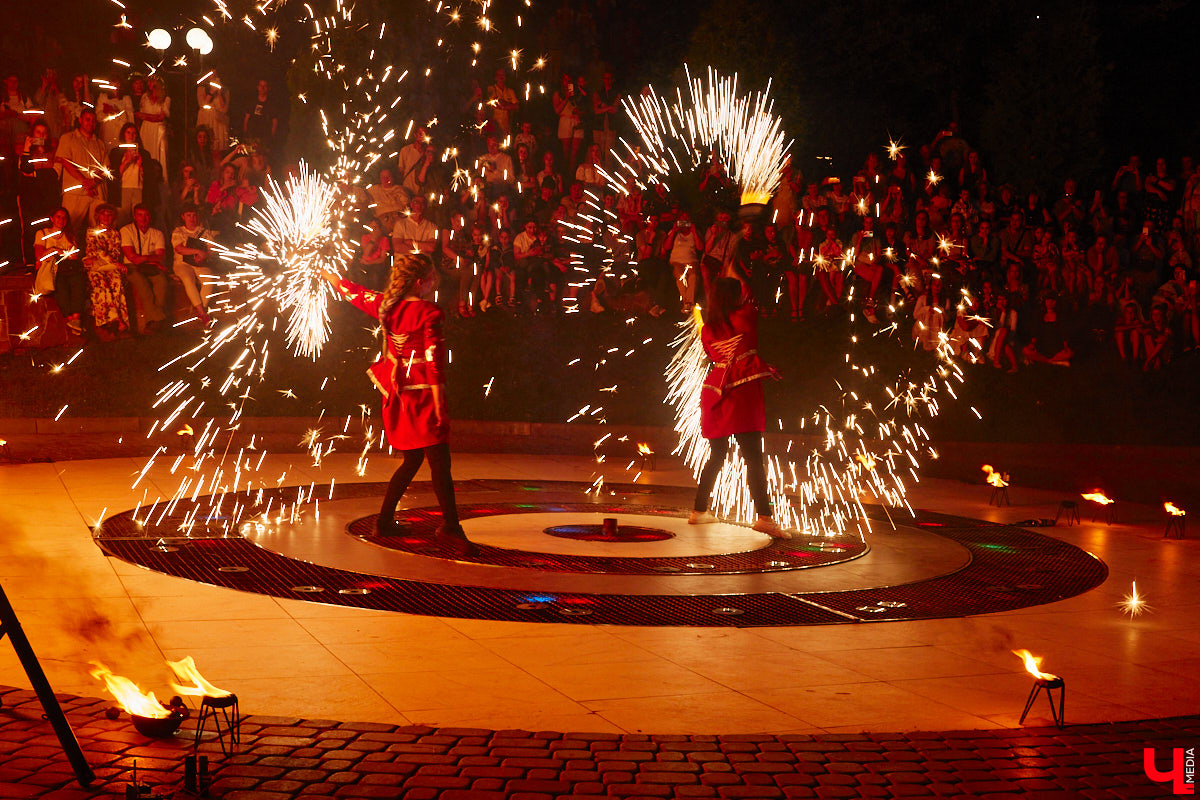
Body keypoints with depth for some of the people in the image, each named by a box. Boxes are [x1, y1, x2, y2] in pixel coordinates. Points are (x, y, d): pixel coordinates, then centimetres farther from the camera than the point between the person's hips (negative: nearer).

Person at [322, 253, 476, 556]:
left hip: (396, 392, 8)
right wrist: (439, 402, -15)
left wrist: (329, 275, 41)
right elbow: (434, 360, -17)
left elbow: (354, 293, 23)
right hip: (422, 395, -7)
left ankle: (385, 519, 25)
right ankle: (450, 526, -21)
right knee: (439, 460, -12)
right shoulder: (429, 314, -14)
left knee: (412, 459, 20)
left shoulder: (386, 305, 5)